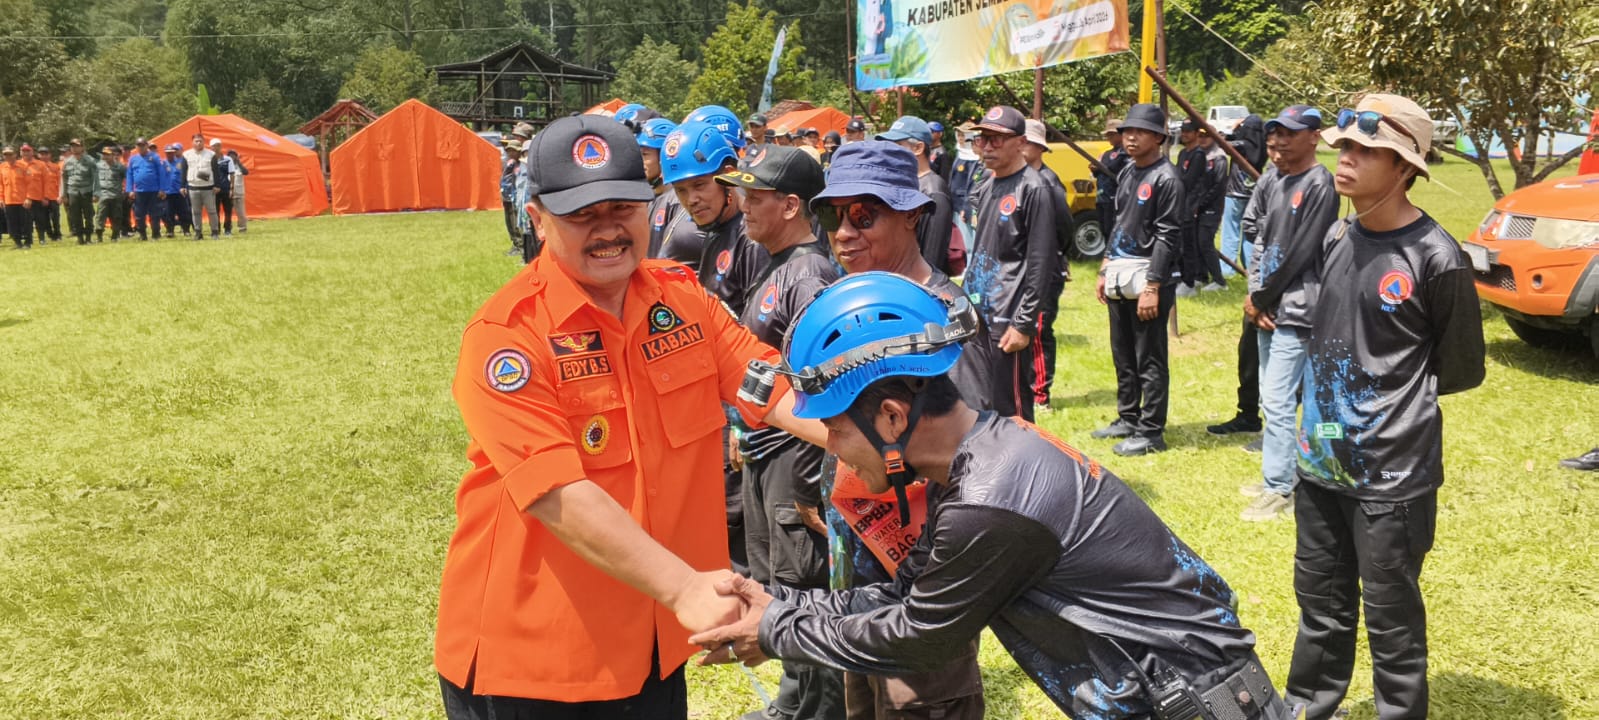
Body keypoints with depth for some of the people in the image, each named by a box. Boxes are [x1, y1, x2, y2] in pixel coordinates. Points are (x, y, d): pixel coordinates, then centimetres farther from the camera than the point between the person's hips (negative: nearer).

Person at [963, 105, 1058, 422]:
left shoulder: (1033, 190, -10)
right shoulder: (986, 188, 15)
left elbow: (1041, 265, -14)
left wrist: (1023, 325, -17)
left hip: (1007, 324, -8)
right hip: (974, 319, 8)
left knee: (1012, 412, -2)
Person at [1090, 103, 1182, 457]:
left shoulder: (1166, 179, -12)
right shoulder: (1126, 174, 14)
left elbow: (1167, 237, -16)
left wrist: (1152, 287, -20)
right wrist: (1105, 270, 17)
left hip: (1147, 279, -9)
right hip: (1119, 278, 9)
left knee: (1150, 361, -3)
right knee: (1122, 357, 17)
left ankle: (1151, 433, 4)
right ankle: (1128, 419, 29)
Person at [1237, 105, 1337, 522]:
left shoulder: (1319, 185, -13)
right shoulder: (1270, 180, 10)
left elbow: (1297, 253, -16)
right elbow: (1254, 235, 9)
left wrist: (1261, 297, -9)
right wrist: (1254, 293, -3)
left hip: (1294, 309, -8)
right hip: (1268, 304, 8)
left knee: (1278, 402, -9)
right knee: (1271, 399, 16)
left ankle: (1280, 492, -2)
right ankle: (1275, 476, 27)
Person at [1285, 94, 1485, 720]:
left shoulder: (1436, 258, -15)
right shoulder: (1335, 237, 6)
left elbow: (1461, 370, -5)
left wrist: (1390, 390, -1)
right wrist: (1325, 385, 8)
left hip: (1392, 474, -6)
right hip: (1319, 461, 7)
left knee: (1391, 619, 7)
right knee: (1320, 602, 20)